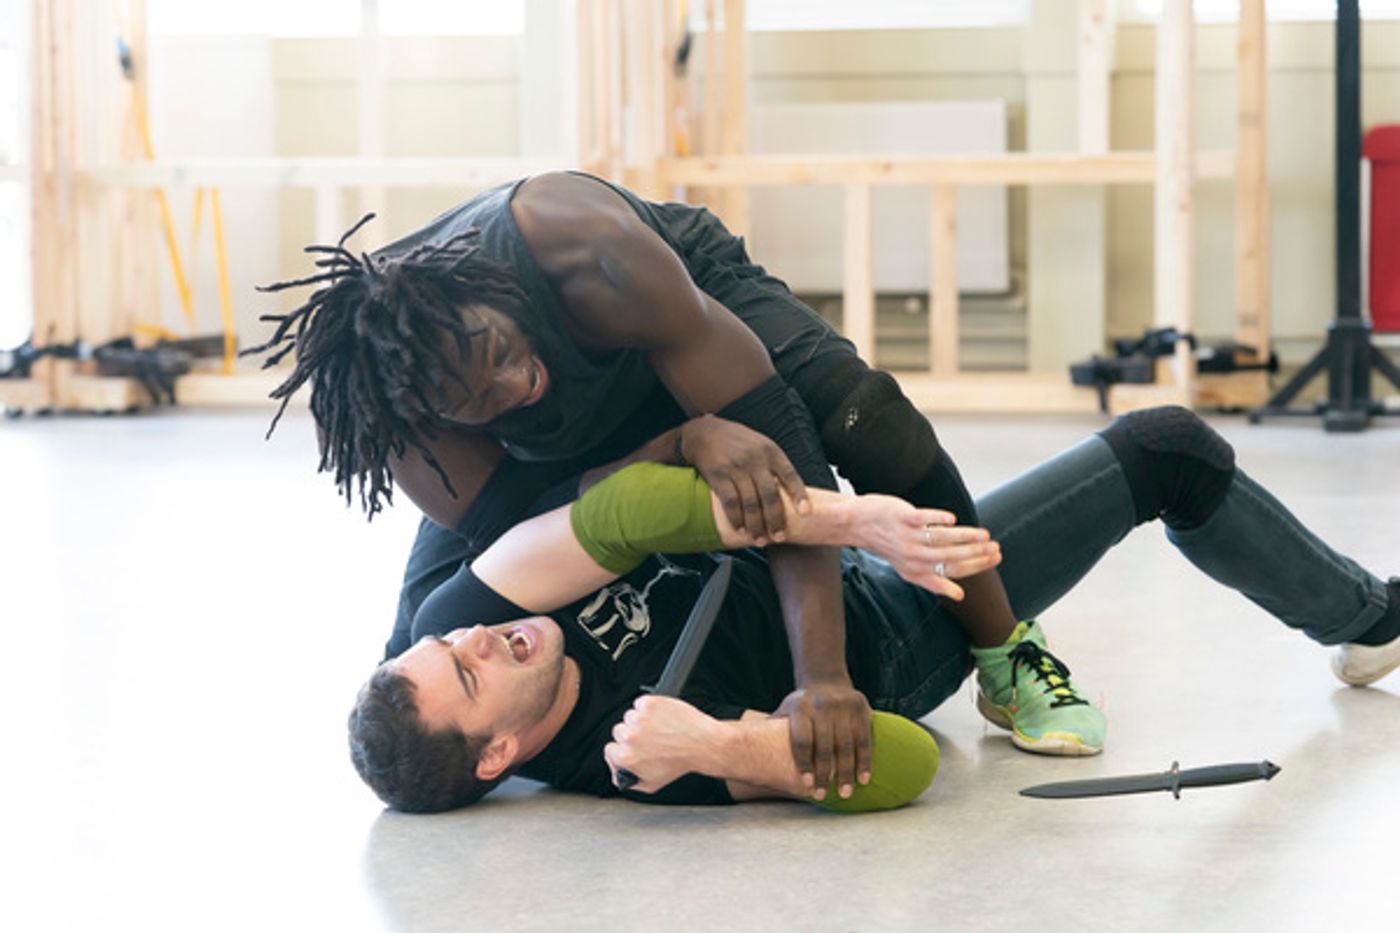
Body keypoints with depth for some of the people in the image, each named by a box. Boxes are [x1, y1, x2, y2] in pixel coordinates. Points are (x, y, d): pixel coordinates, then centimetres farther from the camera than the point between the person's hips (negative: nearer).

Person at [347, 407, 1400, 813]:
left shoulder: (461, 615, -24)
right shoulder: (650, 765, -40)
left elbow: (634, 507, -34)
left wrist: (852, 518, -43)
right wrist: (716, 744, -58)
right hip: (900, 634, -6)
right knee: (1173, 451, -1)